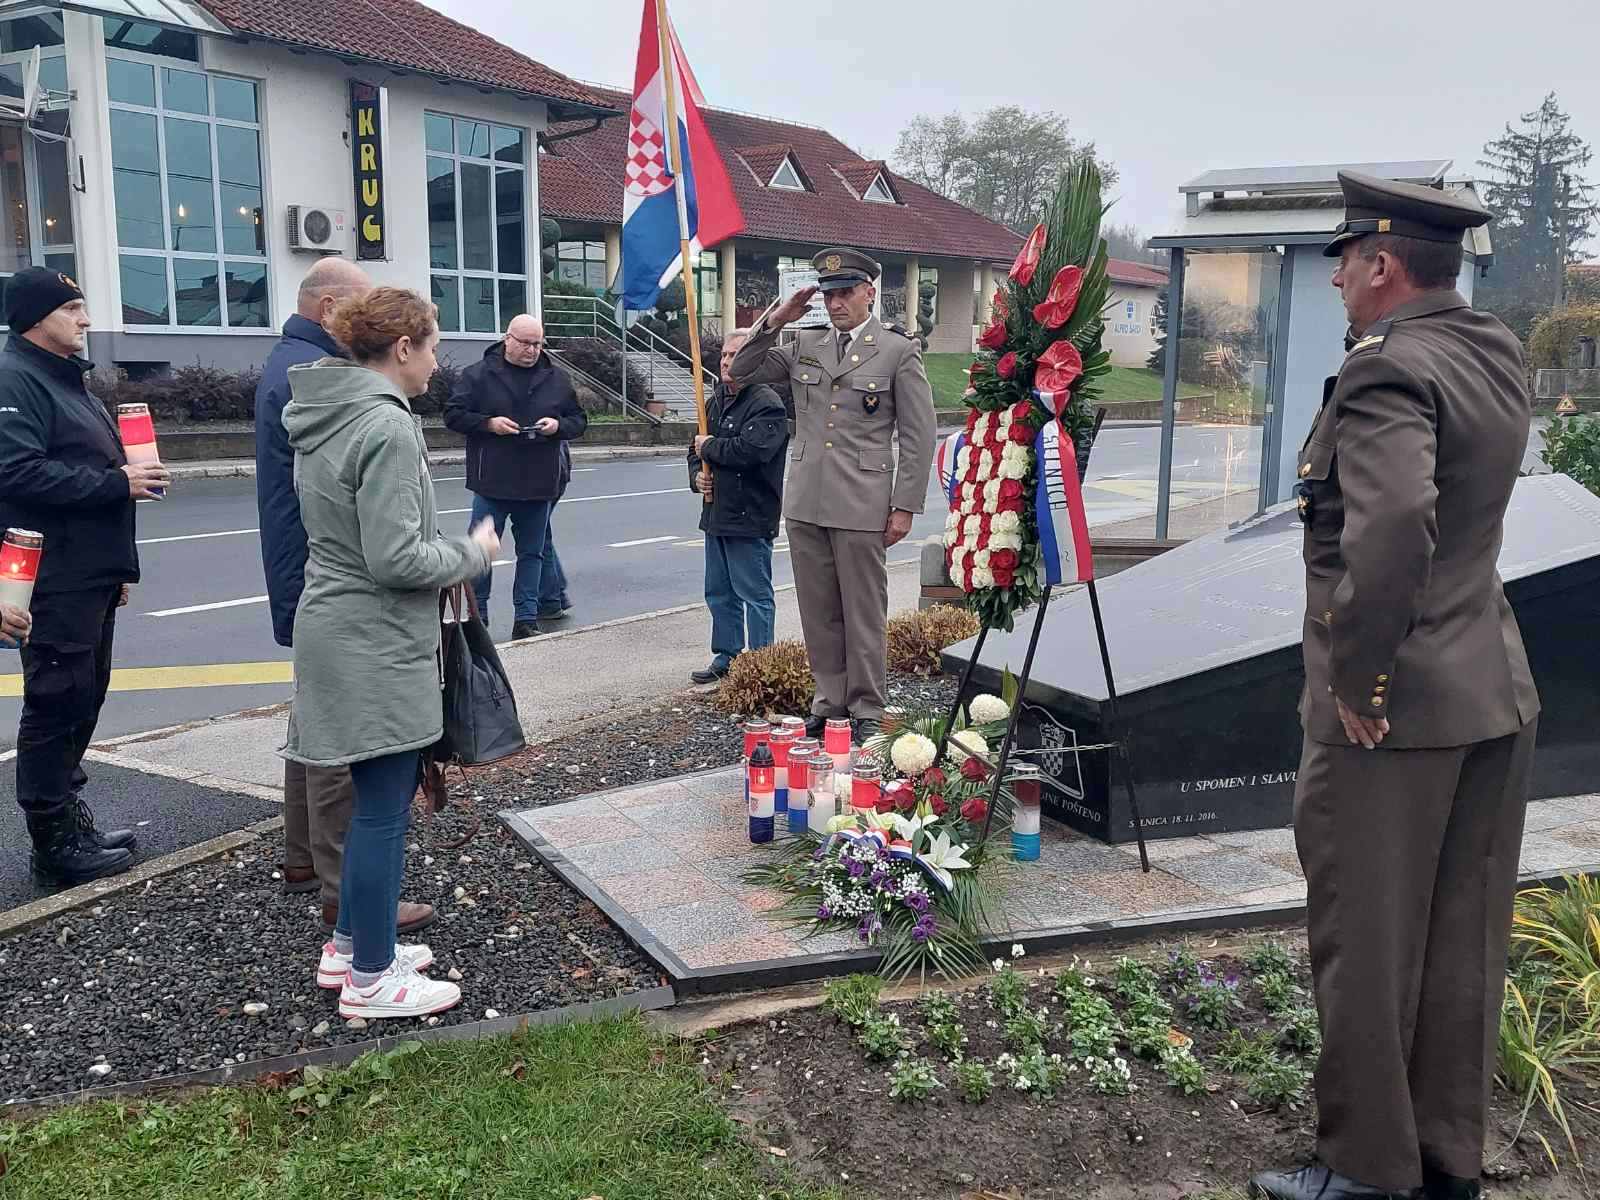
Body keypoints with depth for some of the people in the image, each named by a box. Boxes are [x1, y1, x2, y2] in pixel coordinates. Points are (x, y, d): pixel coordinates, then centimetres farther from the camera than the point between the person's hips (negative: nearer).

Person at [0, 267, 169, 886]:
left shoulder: (68, 380, 21)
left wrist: (119, 565, 22)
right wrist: (117, 483, -20)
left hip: (92, 576, 10)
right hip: (55, 580, -10)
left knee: (84, 700, 15)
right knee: (55, 705, -3)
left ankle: (69, 818, 27)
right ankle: (55, 846, 5)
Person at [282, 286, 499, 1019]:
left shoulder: (322, 419, 11)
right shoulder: (387, 426, -19)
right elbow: (395, 558, -23)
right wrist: (473, 553, -8)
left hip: (335, 625, 10)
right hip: (376, 645, -10)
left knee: (376, 798, 19)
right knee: (385, 807, 1)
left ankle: (349, 946, 30)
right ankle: (372, 978, 12)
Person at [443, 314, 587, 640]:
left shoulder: (557, 378, 8)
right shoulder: (478, 374, -1)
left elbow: (579, 420, 12)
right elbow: (453, 414, 0)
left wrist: (558, 426, -9)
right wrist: (489, 423, -15)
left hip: (539, 485, 3)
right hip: (492, 482, -3)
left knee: (532, 553, 9)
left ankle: (526, 619, 17)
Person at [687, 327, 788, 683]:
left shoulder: (767, 404, -13)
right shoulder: (717, 400, 15)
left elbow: (750, 451, -28)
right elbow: (697, 449, 24)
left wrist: (710, 446, -12)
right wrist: (697, 475, 3)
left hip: (750, 518, -9)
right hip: (716, 513, 9)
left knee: (754, 593, -2)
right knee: (719, 593, 16)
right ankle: (726, 657, 27)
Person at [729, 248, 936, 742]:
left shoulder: (899, 350, -1)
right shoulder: (804, 344, 12)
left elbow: (918, 436, -2)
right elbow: (742, 373, 14)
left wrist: (905, 506, -7)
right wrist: (774, 320, 1)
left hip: (862, 506, -4)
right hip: (805, 502, 5)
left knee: (864, 612, 4)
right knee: (819, 611, 12)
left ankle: (866, 710, 15)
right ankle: (829, 701, 24)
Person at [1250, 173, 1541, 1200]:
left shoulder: (1387, 370, -18)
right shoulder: (1499, 355, 8)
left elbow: (1393, 524, -34)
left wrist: (1356, 676, -22)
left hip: (1389, 709, -9)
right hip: (1494, 693, 9)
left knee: (1366, 946, 6)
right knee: (1462, 946, 17)